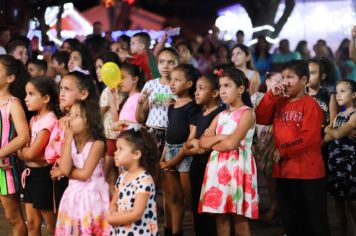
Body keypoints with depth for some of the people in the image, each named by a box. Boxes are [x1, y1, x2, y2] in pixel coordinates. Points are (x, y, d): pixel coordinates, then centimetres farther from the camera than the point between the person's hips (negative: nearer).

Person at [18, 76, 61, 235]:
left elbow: (30, 153, -22)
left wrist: (18, 149, -4)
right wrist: (24, 151, -11)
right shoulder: (34, 119, 9)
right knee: (31, 223, 12)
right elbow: (26, 153, 10)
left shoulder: (49, 121, -20)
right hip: (31, 173, 9)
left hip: (43, 175, -9)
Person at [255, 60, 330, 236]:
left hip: (307, 172, -7)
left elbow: (309, 137, -18)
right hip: (283, 170, 7)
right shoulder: (280, 103, 12)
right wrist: (272, 95, -4)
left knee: (314, 220, -1)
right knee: (290, 221, 14)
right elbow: (260, 119, 4)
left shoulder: (310, 104, -10)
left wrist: (283, 151, -13)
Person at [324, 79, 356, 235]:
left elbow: (337, 134, -18)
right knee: (338, 199, 10)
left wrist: (328, 130, 0)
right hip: (334, 161, 8)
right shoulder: (339, 116, 14)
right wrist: (343, 132, -11)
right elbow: (327, 138, 6)